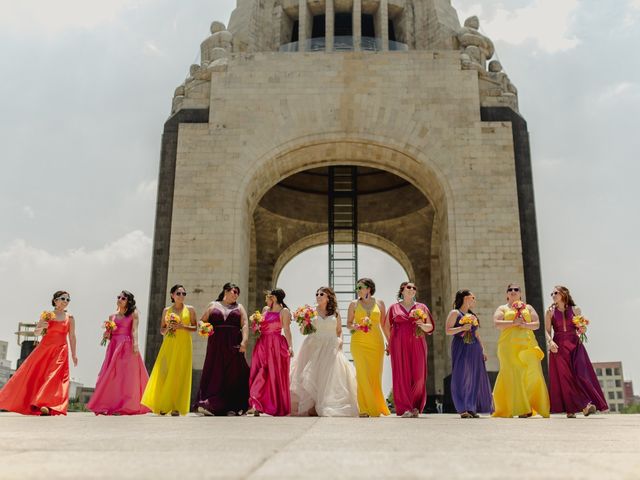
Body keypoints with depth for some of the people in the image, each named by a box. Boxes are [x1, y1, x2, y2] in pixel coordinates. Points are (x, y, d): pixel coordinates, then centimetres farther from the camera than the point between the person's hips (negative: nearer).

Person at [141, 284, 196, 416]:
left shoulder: (190, 309, 7)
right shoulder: (167, 310, 11)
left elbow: (194, 328, 5)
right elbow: (162, 330, 14)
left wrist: (182, 326, -11)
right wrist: (169, 327, -6)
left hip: (183, 346, -1)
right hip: (169, 345, 2)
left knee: (180, 375, -5)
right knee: (165, 373, -6)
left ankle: (176, 407, 1)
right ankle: (163, 406, 1)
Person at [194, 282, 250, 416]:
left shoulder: (239, 307, 15)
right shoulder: (213, 305, 15)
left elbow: (245, 325, 3)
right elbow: (202, 321, 15)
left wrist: (244, 341, -11)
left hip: (233, 346, 0)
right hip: (216, 345, 0)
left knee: (233, 375, -4)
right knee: (214, 374, -5)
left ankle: (232, 407, -2)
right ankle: (210, 404, -4)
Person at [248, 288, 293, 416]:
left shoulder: (284, 311, -2)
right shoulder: (265, 309, 15)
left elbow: (287, 330, -8)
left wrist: (290, 346, -17)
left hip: (276, 345, -6)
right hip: (262, 344, 6)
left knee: (275, 375, -1)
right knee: (259, 374, 0)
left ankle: (277, 407, 8)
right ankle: (257, 405, 0)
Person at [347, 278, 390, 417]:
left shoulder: (379, 303, 9)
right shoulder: (354, 304, 9)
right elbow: (348, 323, 11)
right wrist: (354, 326, -12)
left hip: (376, 342, 1)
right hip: (359, 342, -1)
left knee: (375, 375, 2)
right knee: (363, 374, -7)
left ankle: (377, 407, 15)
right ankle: (365, 409, -1)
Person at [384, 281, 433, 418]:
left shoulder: (421, 307, 14)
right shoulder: (394, 308, 12)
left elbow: (430, 327, 12)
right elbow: (386, 326, 15)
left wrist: (422, 325, -8)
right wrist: (392, 342, 10)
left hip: (417, 345, 1)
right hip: (399, 345, -1)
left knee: (418, 375, -5)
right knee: (402, 374, -7)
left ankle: (416, 407, 10)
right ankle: (405, 408, -4)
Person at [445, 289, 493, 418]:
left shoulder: (473, 316, 20)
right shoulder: (455, 313, 0)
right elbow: (448, 331, -7)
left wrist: (483, 350, 16)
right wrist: (462, 328, -19)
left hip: (474, 349, 6)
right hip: (460, 348, -6)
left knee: (475, 377, 3)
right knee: (461, 377, -8)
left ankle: (472, 408, 10)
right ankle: (463, 409, -4)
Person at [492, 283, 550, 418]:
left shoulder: (528, 308, 20)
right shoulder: (502, 308, 14)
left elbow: (537, 324, 10)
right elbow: (497, 323, -2)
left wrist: (525, 325, -9)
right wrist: (514, 322, -11)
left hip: (528, 344, 2)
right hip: (509, 345, -2)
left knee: (532, 374, -8)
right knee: (513, 375, -10)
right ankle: (521, 408, -8)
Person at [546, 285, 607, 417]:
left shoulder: (575, 310, 9)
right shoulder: (550, 312, 8)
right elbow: (547, 330, 3)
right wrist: (550, 341, -15)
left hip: (575, 345, 0)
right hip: (559, 347, 0)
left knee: (580, 373, -11)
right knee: (564, 377, -7)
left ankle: (587, 405, -10)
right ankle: (571, 408, -7)